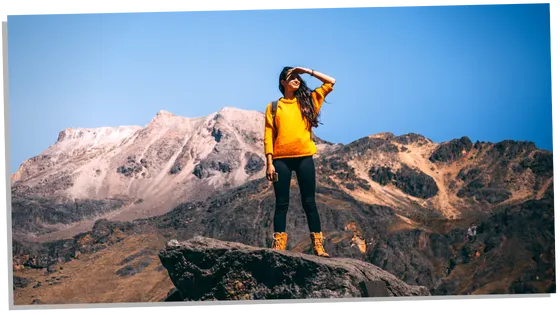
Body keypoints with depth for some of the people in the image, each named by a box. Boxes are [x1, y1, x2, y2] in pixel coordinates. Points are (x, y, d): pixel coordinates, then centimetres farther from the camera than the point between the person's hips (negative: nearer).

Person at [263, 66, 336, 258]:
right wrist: (269, 163, -5)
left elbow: (330, 83, 12)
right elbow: (268, 136, 3)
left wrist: (308, 71, 7)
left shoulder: (307, 100, 13)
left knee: (309, 202, 1)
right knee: (282, 203, 1)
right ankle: (278, 246, 1)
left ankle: (318, 246, 1)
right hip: (281, 159, -1)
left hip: (304, 157, 1)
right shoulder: (273, 107, 8)